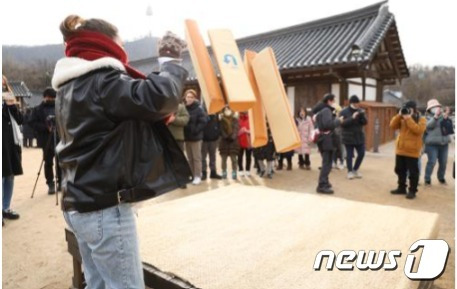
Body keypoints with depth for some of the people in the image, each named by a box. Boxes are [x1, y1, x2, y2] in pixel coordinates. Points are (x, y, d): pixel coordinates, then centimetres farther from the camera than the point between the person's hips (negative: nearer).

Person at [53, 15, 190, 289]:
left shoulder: (71, 86, 15)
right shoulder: (101, 81, -14)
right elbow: (158, 97, -28)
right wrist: (171, 59, -10)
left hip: (80, 203, 10)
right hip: (105, 206, -10)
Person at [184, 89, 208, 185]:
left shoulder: (199, 109, -9)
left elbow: (203, 122, -14)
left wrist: (195, 130, -16)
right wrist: (184, 131, 0)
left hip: (196, 137, -5)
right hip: (187, 137, 5)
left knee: (197, 157, 2)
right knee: (190, 158, 13)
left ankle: (197, 176, 9)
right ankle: (192, 175, 24)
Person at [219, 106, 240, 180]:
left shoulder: (235, 119, 5)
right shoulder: (221, 120, 3)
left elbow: (236, 129, -4)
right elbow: (221, 130, -3)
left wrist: (233, 136, -16)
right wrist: (225, 136, -16)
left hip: (233, 141, 0)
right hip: (224, 141, 0)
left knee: (233, 159, -1)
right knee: (224, 159, 4)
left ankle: (234, 173, 9)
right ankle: (224, 173, 14)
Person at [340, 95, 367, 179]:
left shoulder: (360, 111, 7)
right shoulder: (344, 112, -7)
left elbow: (365, 122, -2)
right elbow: (342, 123, -18)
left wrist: (362, 115, -21)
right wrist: (352, 118, -27)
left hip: (359, 136, 5)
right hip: (348, 138, -5)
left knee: (361, 154, 6)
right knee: (349, 155, 1)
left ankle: (355, 169, 25)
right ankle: (350, 171, 16)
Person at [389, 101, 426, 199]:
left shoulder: (421, 119, -4)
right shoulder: (402, 118, 11)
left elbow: (418, 130, -22)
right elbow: (393, 126, -1)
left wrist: (408, 118, -21)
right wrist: (399, 115, -10)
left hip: (412, 151, -6)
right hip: (400, 149, 6)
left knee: (413, 172, 1)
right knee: (400, 170, 14)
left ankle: (412, 191, 10)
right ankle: (401, 188, 26)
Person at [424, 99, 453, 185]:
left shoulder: (443, 117, 12)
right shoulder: (428, 117, 0)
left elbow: (449, 126, -3)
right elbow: (429, 125, -20)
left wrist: (446, 117, -16)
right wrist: (436, 116, -28)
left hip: (444, 143, 5)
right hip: (432, 144, -5)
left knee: (443, 162, 9)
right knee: (432, 162, -11)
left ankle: (441, 178, 28)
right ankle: (427, 179, -1)